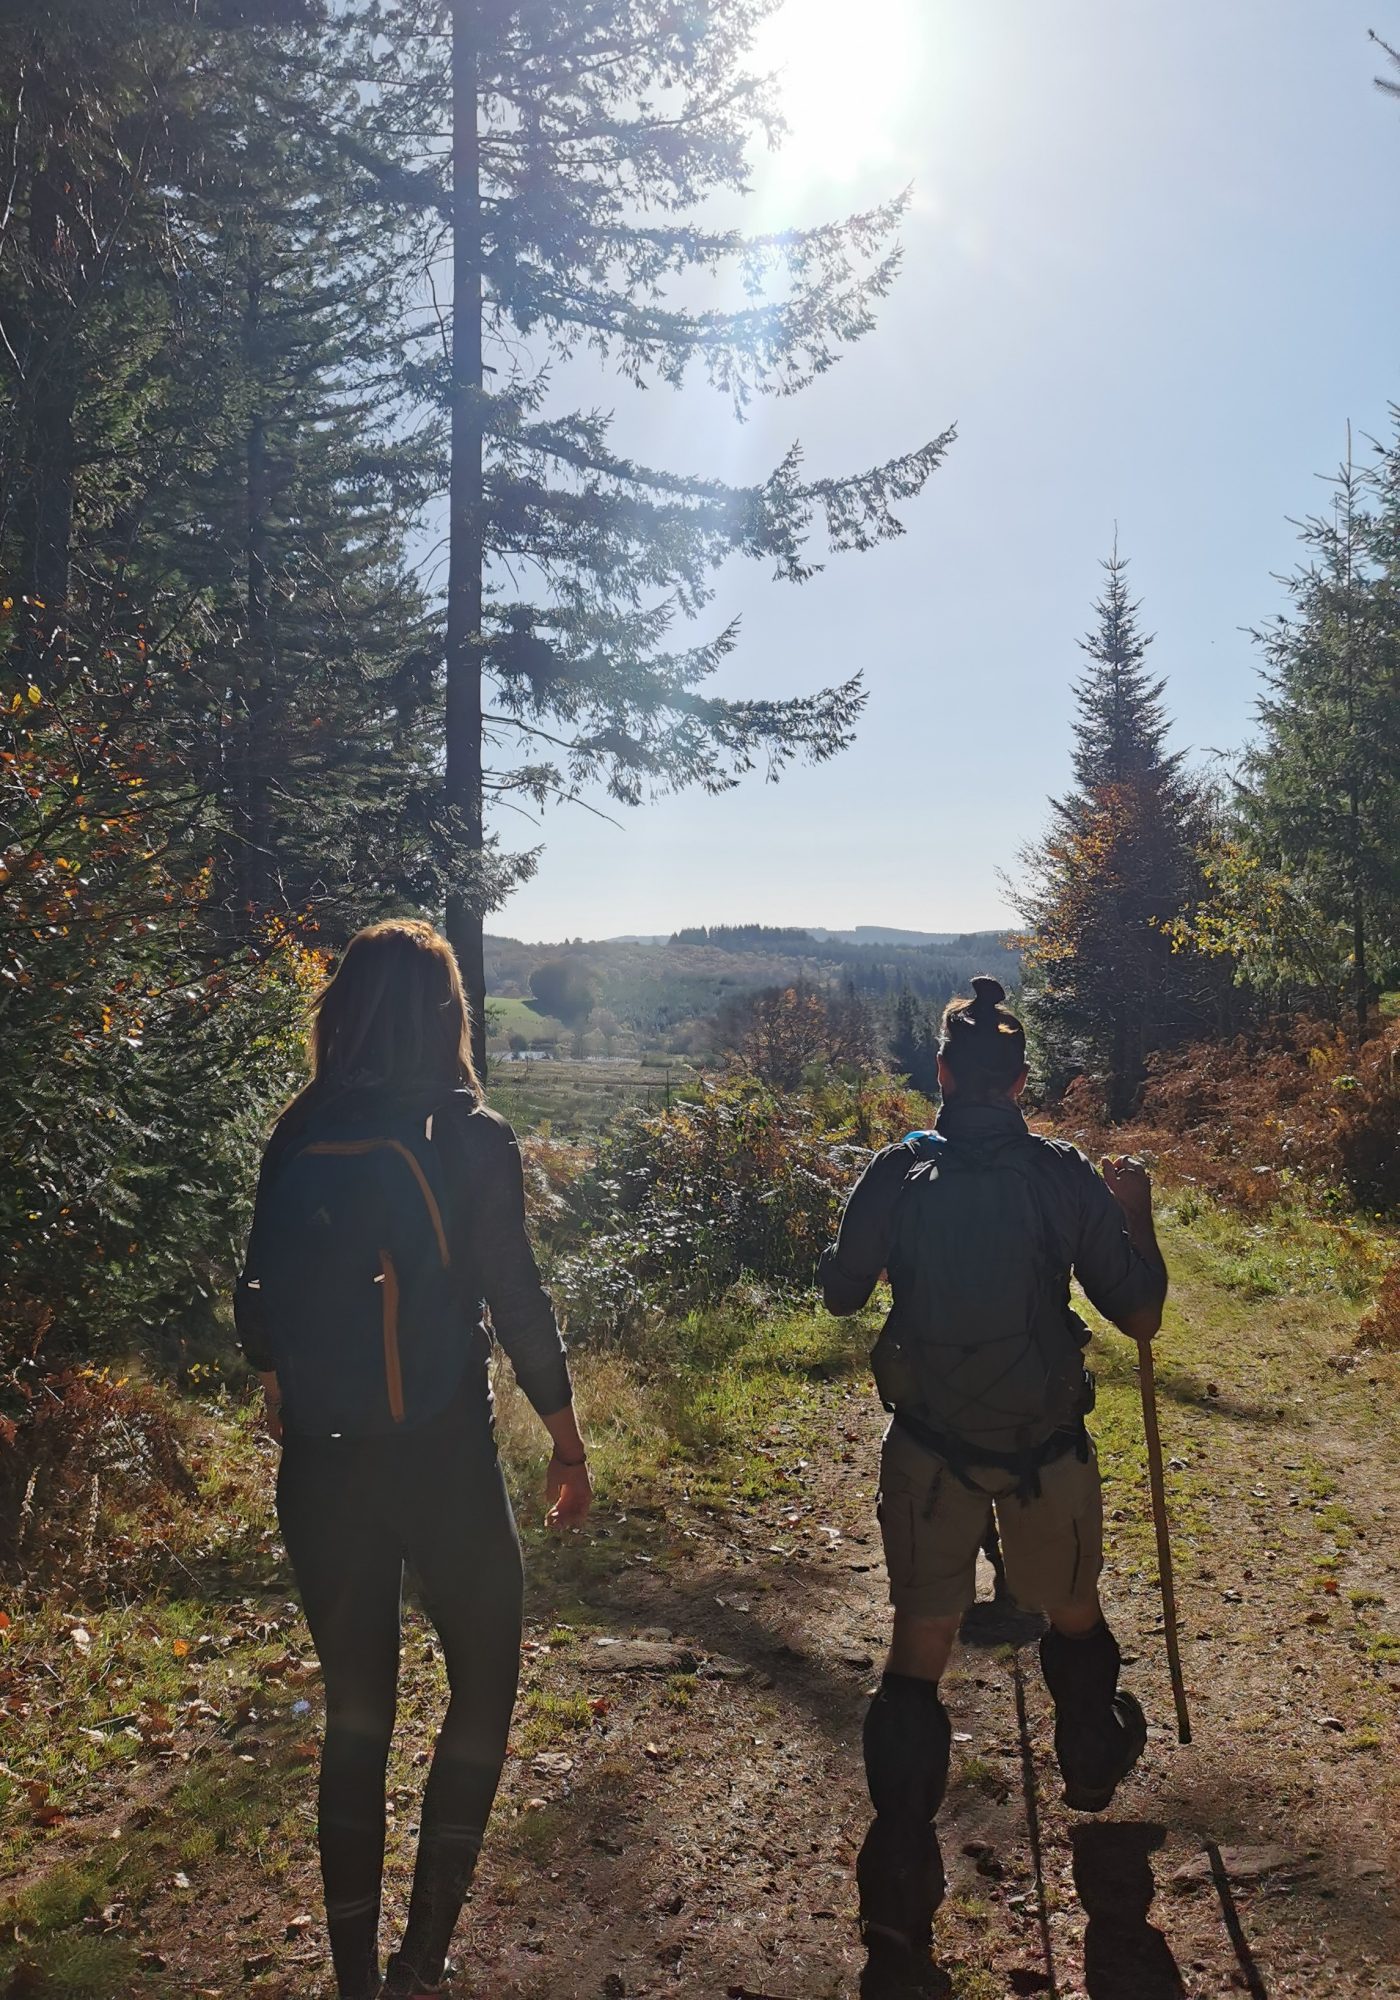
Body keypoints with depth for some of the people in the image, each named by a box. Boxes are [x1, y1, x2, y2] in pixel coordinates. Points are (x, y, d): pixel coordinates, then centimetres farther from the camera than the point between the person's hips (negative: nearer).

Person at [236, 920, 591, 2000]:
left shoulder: (298, 1138, -1)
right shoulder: (470, 1137, -11)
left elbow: (264, 1293, 4)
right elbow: (514, 1296, -10)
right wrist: (567, 1436, 1)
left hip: (321, 1459, 4)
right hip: (442, 1456, -3)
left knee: (356, 1706, 17)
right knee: (484, 1680, 17)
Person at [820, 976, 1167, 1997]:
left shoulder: (897, 1173, -8)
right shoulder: (1065, 1176, -12)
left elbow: (840, 1295, 5)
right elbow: (1140, 1315, -6)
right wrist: (1137, 1213, 7)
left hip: (929, 1443, 0)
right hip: (1048, 1444, 0)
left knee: (919, 1649, 8)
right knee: (1074, 1613, 27)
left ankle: (900, 1896, 5)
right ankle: (1094, 1763, 53)